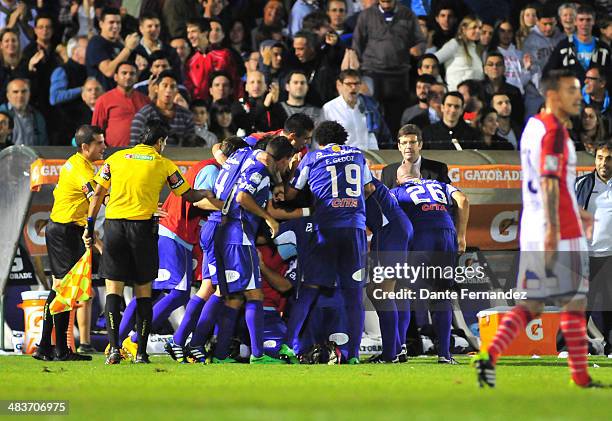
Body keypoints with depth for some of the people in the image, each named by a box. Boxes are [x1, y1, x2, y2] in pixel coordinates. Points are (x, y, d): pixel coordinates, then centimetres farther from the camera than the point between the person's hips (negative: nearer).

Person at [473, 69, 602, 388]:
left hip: (531, 230, 8)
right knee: (574, 302, 3)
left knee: (531, 305, 8)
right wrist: (552, 228, -26)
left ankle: (489, 356, -10)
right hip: (561, 231, -8)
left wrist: (576, 212, 32)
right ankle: (580, 377, 8)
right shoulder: (554, 131, -12)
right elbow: (549, 182, -21)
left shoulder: (533, 126, 17)